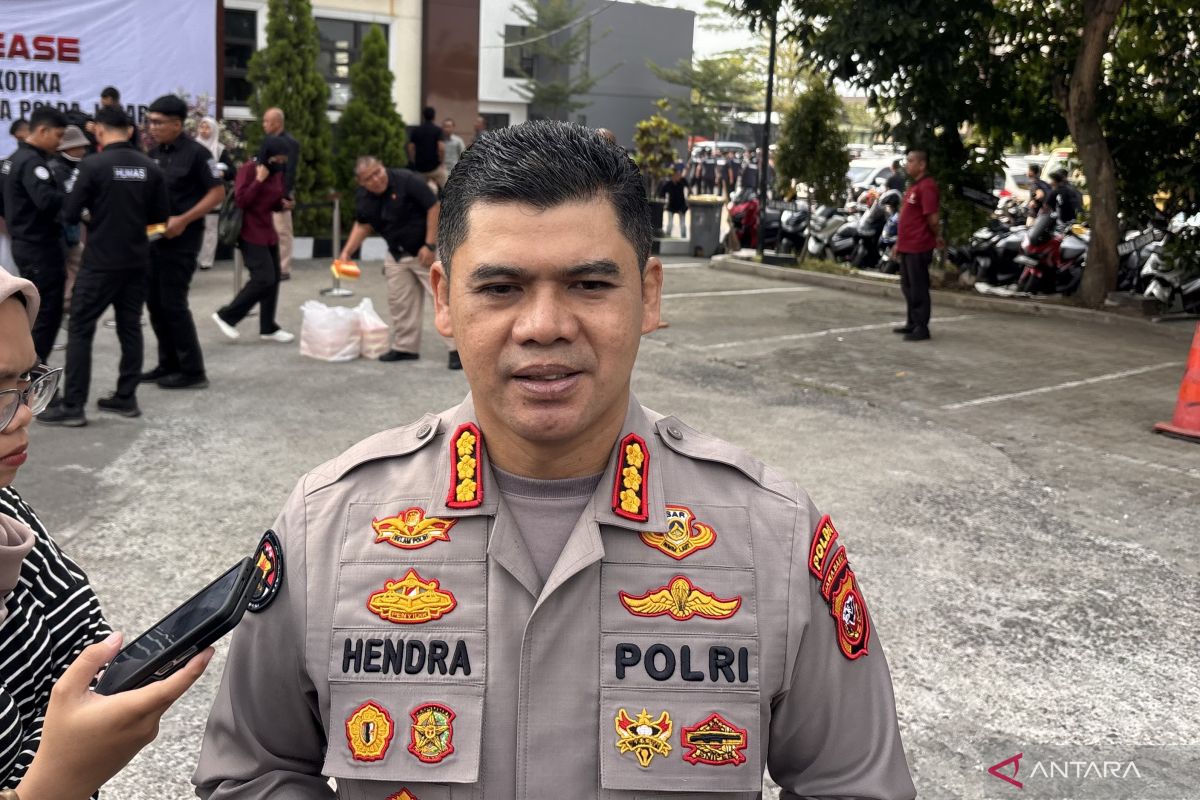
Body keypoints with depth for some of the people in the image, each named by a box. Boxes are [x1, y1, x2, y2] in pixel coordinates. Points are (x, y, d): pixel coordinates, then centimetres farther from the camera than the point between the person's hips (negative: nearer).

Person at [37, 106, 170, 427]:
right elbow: (159, 217, 10)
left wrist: (92, 214, 11)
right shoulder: (150, 168, 2)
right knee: (130, 328, 12)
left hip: (101, 262, -5)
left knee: (80, 330, 1)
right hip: (136, 261, 5)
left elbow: (70, 215, -10)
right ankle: (126, 398, 16)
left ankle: (72, 406, 1)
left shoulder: (93, 165, -13)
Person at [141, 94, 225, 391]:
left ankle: (193, 371, 1)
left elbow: (217, 192, -13)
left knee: (173, 304, -7)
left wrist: (183, 220, -20)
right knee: (155, 302, 10)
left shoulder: (196, 153, -10)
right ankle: (168, 364, 21)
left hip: (182, 239, -8)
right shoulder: (154, 154, 11)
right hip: (154, 236, 8)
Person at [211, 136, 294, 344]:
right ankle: (226, 315, 0)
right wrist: (259, 180, -22)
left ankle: (268, 328, 15)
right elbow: (241, 200, -19)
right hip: (251, 233, -8)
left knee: (274, 279, 6)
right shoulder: (249, 169, -13)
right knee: (264, 279, -14)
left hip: (268, 232, 8)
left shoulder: (278, 171, 10)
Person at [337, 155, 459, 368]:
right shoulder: (363, 198, -2)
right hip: (397, 255, 6)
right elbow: (363, 224, 13)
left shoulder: (407, 180, -21)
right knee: (399, 302, 9)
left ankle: (458, 348, -6)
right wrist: (347, 251, 1)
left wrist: (429, 245, -19)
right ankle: (405, 347, 22)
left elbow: (434, 207, -19)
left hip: (426, 250, -6)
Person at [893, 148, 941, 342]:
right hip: (907, 246, 10)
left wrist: (937, 237, -4)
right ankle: (912, 323, 28)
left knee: (919, 289, -4)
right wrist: (900, 242, 19)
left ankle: (922, 328, 3)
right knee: (908, 287, 17)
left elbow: (933, 218, -21)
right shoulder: (913, 186, 16)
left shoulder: (926, 186, -16)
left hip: (918, 248, -10)